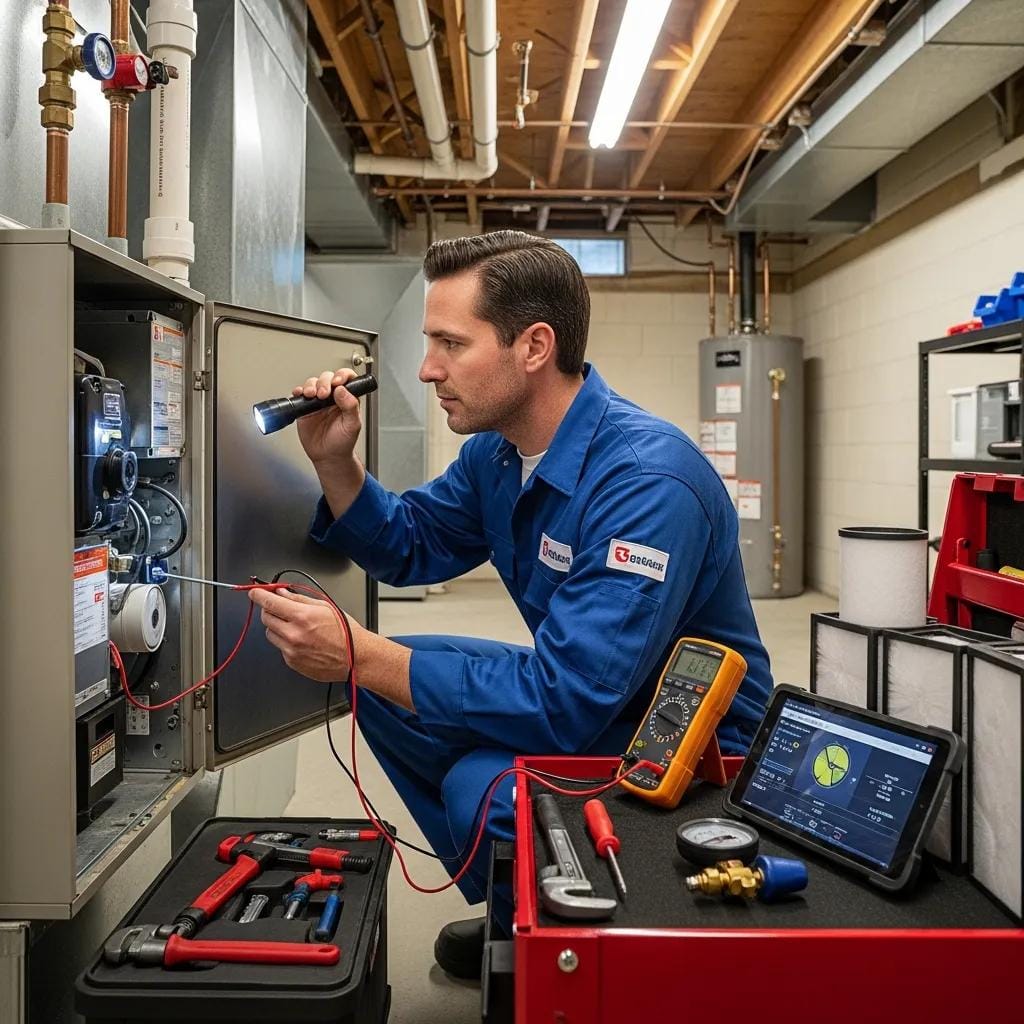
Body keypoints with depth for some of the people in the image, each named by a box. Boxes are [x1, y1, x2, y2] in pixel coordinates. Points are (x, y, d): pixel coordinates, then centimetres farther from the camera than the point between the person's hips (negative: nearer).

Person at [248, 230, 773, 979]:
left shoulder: (648, 483, -31)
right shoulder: (498, 450, -3)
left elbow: (562, 704, -34)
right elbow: (409, 547, 12)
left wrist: (360, 656, -31)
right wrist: (335, 462, -7)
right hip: (577, 696, 9)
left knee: (483, 788, -31)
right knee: (386, 685, 3)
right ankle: (514, 905, 15)